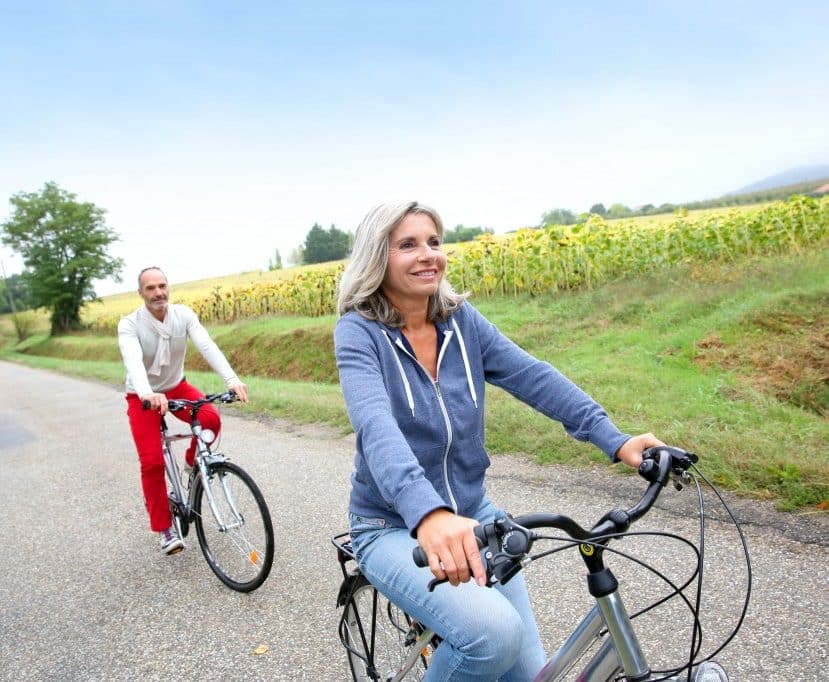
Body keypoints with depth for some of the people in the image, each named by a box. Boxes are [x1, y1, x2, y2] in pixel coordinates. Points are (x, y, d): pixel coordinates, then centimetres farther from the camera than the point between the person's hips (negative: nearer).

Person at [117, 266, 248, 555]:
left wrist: (232, 379, -46)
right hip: (143, 397, -2)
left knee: (211, 419, -27)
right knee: (152, 462, -12)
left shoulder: (184, 314, -15)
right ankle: (165, 528, 5)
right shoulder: (129, 325, -22)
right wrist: (147, 393, -61)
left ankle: (193, 461, 6)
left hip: (177, 387, 2)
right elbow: (133, 361, -40)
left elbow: (207, 346, -30)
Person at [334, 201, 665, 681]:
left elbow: (535, 378, -12)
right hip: (396, 528, -4)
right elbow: (376, 425, -34)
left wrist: (615, 439, -26)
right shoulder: (359, 332, -16)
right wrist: (428, 514, -50)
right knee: (494, 633, -27)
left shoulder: (462, 320, -2)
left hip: (472, 517, 5)